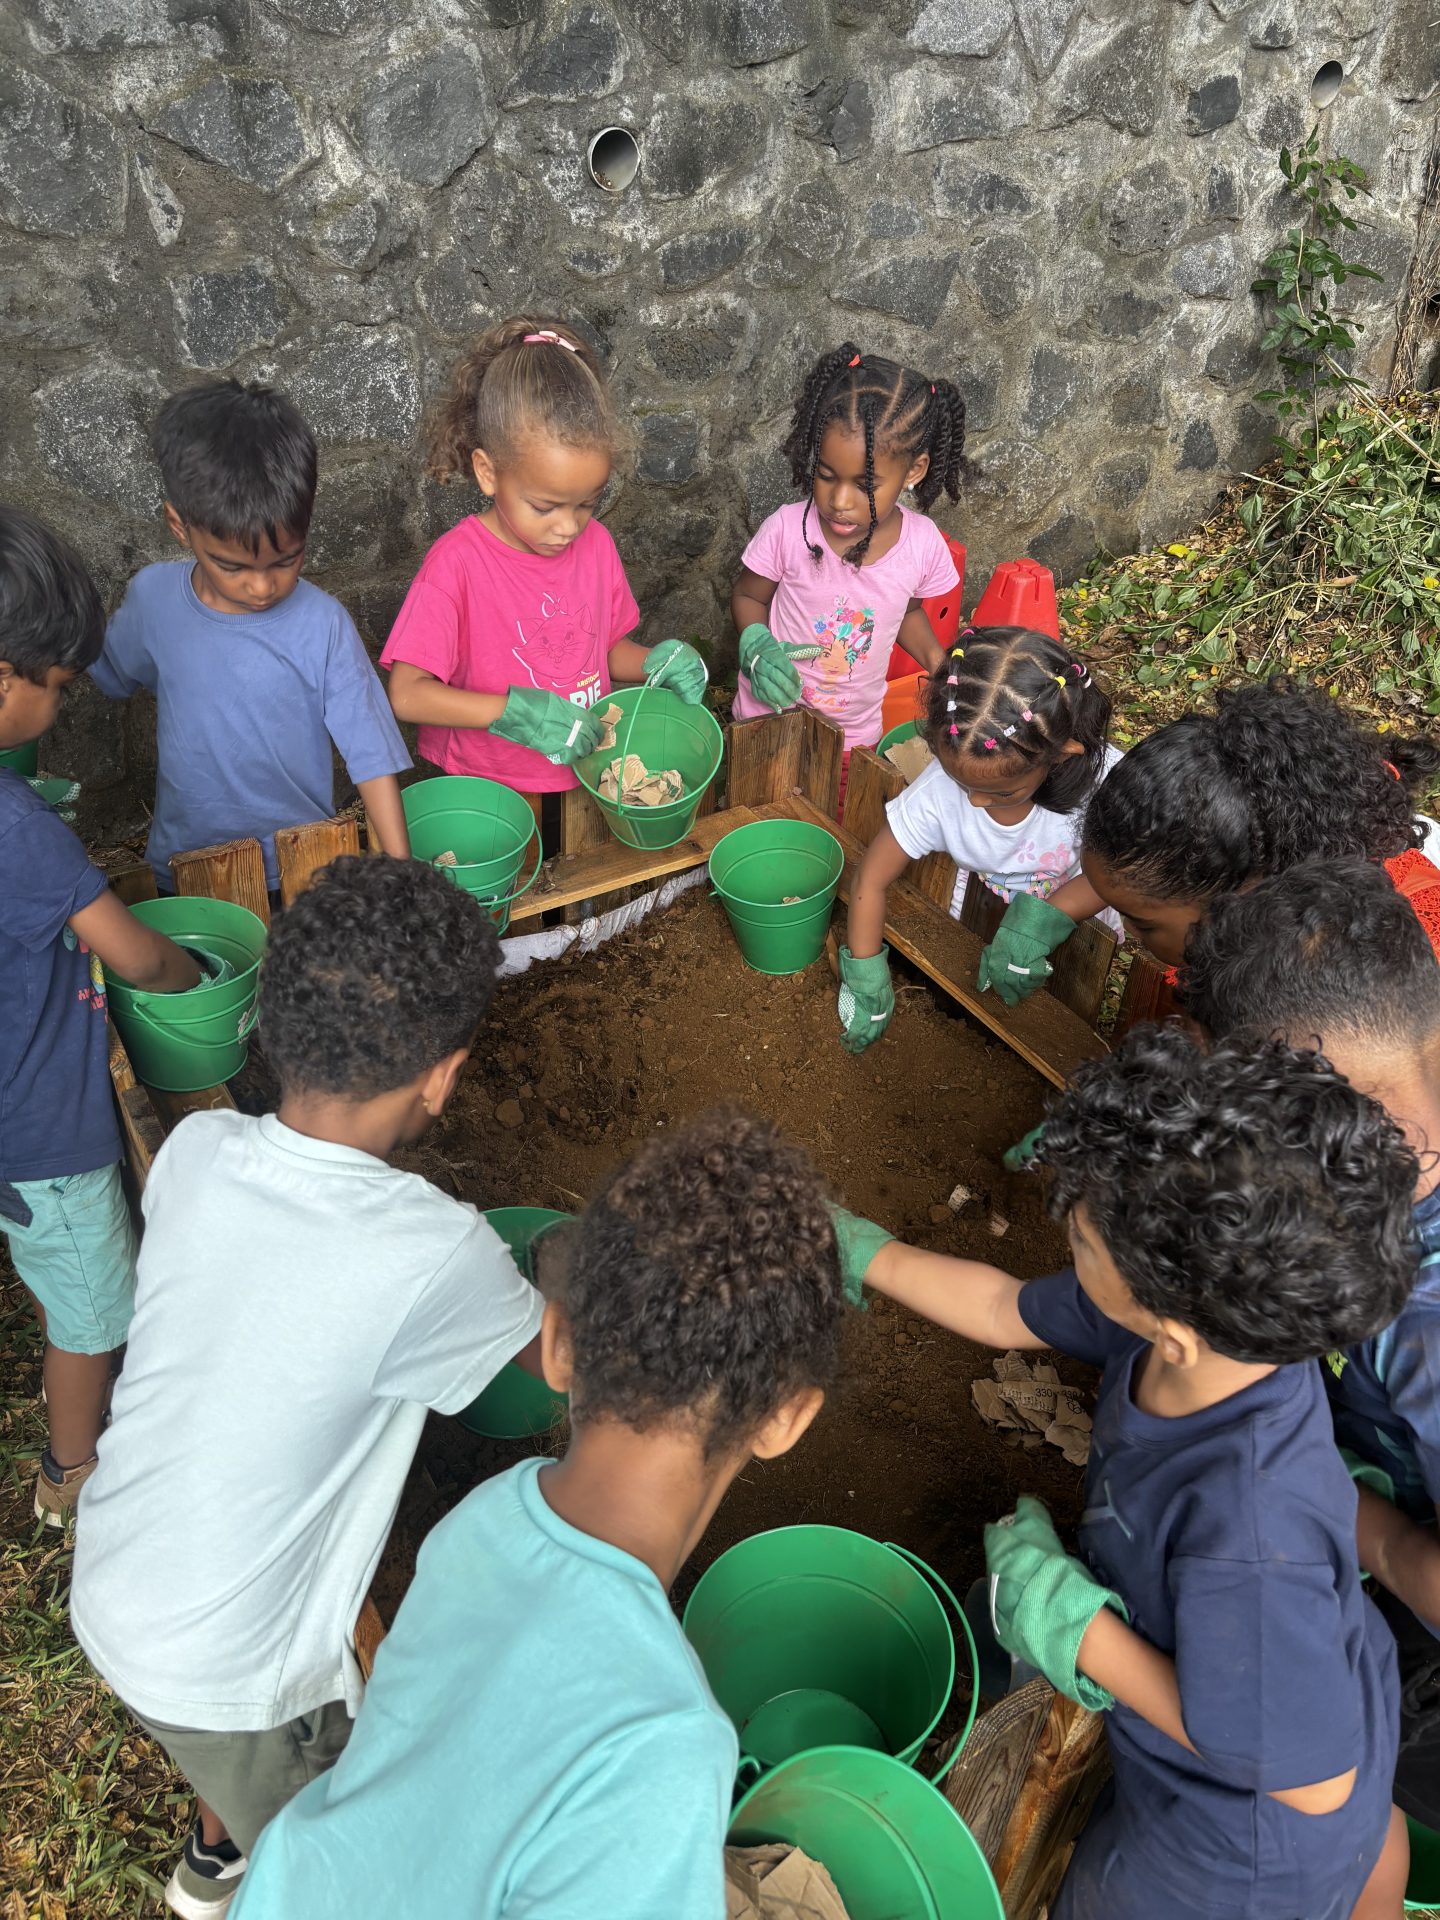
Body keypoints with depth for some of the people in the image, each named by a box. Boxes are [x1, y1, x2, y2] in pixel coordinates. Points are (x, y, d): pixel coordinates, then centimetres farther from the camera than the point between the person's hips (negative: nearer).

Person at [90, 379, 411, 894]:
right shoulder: (152, 597, -9)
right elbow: (107, 674, 12)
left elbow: (372, 755, -16)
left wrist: (402, 874, -21)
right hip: (184, 870, 3)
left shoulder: (324, 625, -19)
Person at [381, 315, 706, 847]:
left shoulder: (595, 544, 1)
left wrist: (658, 662, -7)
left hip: (587, 783, 4)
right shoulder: (456, 562, -15)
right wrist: (517, 712, -28)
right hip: (488, 798, -4)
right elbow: (407, 693, -20)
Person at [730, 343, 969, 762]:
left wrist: (939, 661, -9)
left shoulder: (923, 543, -15)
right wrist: (758, 648, -24)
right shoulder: (787, 528, -21)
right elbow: (748, 597, -5)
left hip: (854, 735, 2)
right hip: (768, 720, -1)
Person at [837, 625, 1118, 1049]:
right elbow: (871, 881, -22)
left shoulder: (1100, 779, -37)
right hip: (976, 935, 1)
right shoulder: (939, 791, -33)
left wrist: (1039, 924, -42)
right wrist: (866, 983, -20)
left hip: (1077, 928, -1)